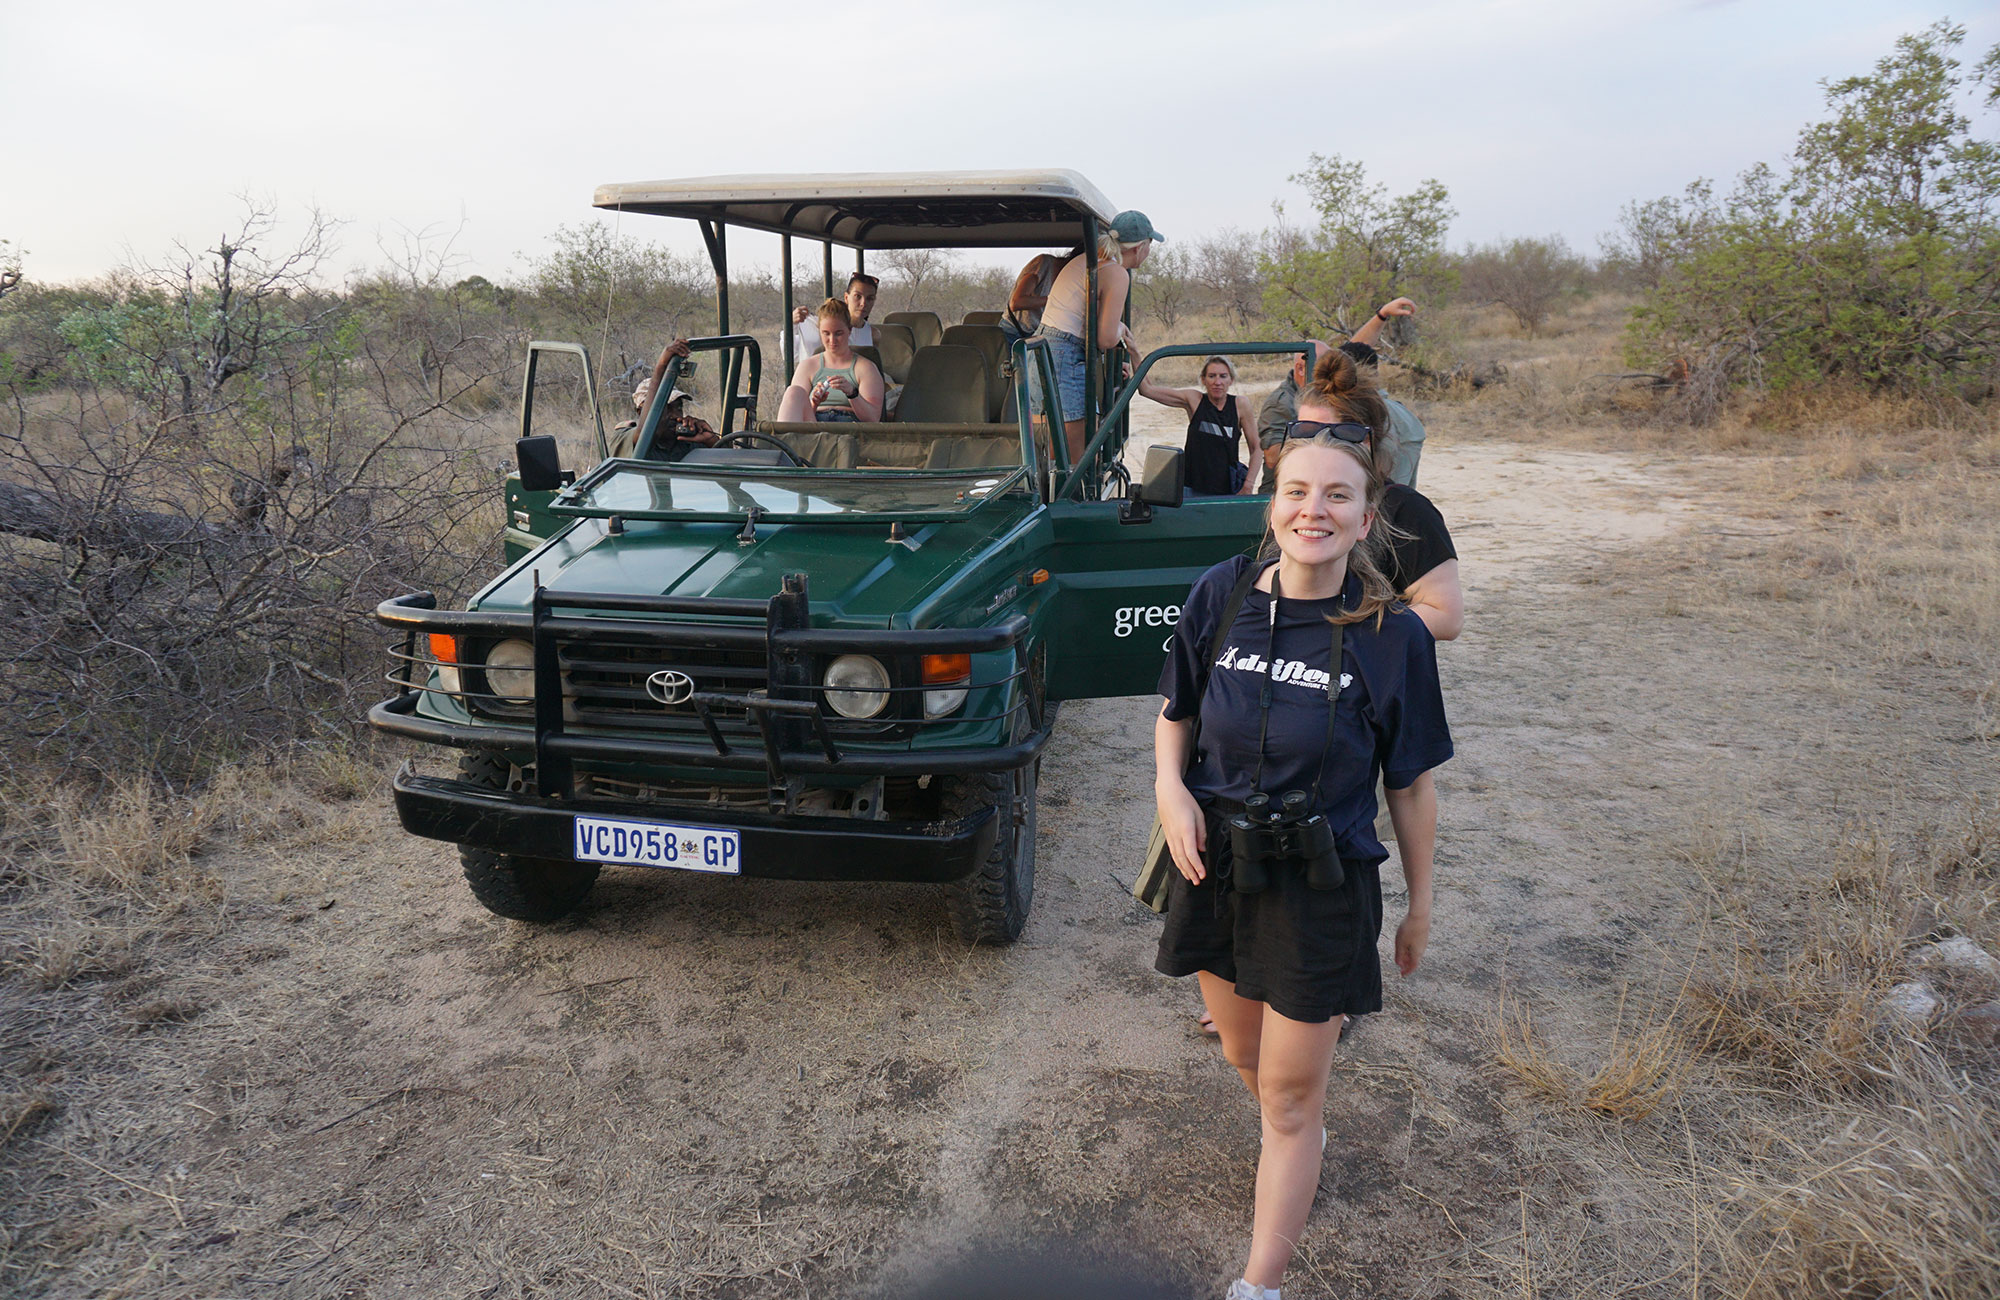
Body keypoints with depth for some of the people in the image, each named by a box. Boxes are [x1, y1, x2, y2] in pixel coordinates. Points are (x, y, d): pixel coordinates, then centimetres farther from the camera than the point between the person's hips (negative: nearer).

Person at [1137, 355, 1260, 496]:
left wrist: (1248, 486, -6)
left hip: (1227, 491, 0)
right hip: (1192, 488, 0)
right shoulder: (1194, 399, 1)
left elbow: (1256, 449, 5)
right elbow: (1146, 389, -2)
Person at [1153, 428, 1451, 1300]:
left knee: (1288, 1102, 6)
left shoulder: (1393, 637, -15)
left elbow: (1411, 786, -5)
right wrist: (1170, 787, -13)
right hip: (1215, 867, 4)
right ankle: (1305, 1134, 57)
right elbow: (1175, 715, 6)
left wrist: (1420, 906, 3)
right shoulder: (1222, 595, -8)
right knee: (1242, 1055, 24)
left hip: (1322, 890, -3)